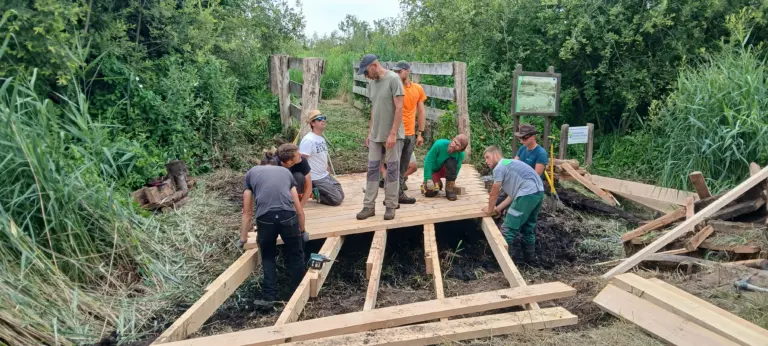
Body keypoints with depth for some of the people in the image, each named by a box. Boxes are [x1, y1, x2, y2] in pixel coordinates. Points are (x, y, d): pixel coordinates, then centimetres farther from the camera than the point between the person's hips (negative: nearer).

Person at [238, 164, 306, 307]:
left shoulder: (250, 173, 27)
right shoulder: (286, 171, 29)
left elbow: (247, 212, 27)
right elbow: (299, 209, 28)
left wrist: (243, 238, 37)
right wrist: (302, 230, 42)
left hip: (264, 218, 0)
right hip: (288, 216, 1)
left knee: (267, 257, 22)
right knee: (295, 256, 20)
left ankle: (269, 297, 17)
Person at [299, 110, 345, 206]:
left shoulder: (322, 138, 9)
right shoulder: (308, 140, -19)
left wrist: (328, 173, 17)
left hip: (326, 175, 9)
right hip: (316, 178, -9)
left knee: (341, 196, 10)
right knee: (337, 199, -10)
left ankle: (317, 192, 15)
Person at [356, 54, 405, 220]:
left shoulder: (393, 79, -12)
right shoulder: (372, 82, 10)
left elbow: (399, 108, -15)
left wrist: (393, 133, -18)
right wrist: (370, 131, 14)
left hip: (392, 135, -7)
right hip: (375, 135, 7)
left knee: (392, 170, 2)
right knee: (372, 169, 6)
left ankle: (390, 206, 11)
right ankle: (369, 206, 12)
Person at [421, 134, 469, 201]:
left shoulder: (461, 154, -22)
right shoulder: (439, 144, -29)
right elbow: (428, 161, -24)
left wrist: (451, 181, -25)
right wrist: (428, 179, -26)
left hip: (445, 170, 1)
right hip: (433, 169, -1)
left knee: (451, 162, -34)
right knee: (430, 193, -21)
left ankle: (450, 190, -19)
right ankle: (437, 183, 18)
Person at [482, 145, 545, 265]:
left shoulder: (499, 167, 0)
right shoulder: (509, 164, 28)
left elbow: (494, 193, 5)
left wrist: (489, 209, 21)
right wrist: (499, 207, 30)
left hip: (527, 194, -10)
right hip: (538, 192, 10)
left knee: (507, 230, -1)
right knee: (528, 228, 24)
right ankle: (530, 258, 33)